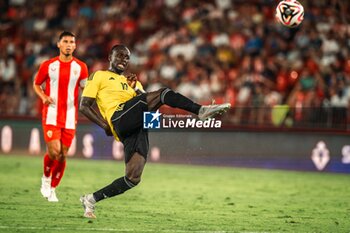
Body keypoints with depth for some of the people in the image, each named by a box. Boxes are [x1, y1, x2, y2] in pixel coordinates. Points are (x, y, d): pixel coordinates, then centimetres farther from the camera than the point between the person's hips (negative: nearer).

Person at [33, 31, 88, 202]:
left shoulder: (80, 67, 3)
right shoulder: (48, 65, 1)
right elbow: (36, 84, 12)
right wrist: (43, 96, -7)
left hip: (70, 117, 2)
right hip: (51, 116, -2)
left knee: (63, 155, 2)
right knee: (54, 151, -16)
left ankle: (52, 188, 19)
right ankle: (46, 178, 13)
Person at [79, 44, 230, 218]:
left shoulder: (131, 81, 37)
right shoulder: (99, 76, 20)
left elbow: (145, 102, 23)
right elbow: (84, 106, 10)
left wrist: (137, 89, 5)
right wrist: (105, 125, -1)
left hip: (137, 126, 6)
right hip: (119, 117, -6)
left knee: (133, 178, -7)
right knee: (163, 94, -23)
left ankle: (91, 199, 3)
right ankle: (201, 111, -26)